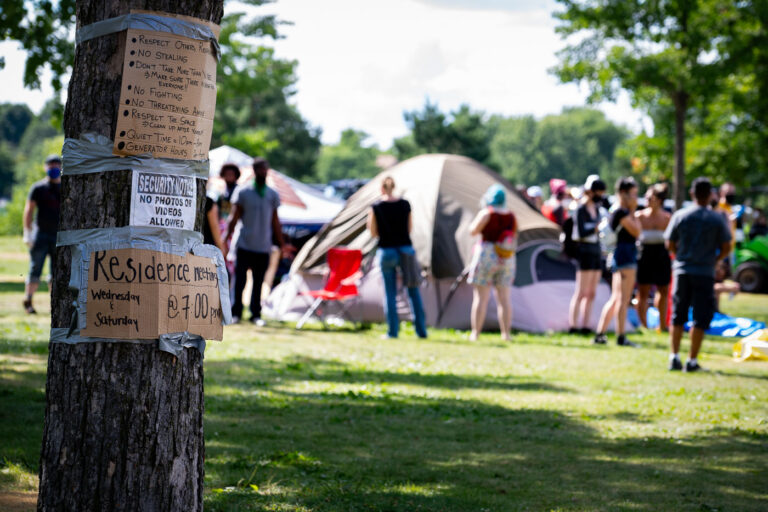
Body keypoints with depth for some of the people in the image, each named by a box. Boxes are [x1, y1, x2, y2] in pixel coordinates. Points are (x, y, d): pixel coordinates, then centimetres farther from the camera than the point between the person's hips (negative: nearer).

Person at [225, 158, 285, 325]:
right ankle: (235, 312, 7)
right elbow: (234, 216, 0)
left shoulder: (273, 195, 10)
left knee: (258, 282, 5)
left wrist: (281, 244, 14)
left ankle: (256, 314, 12)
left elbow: (275, 222, 15)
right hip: (244, 244, -2)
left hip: (263, 247, 2)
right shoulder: (242, 191, 1)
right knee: (239, 280, -2)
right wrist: (227, 235, -11)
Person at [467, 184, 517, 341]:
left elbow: (473, 231, -9)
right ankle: (506, 334, 6)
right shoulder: (511, 216, 7)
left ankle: (475, 333, -5)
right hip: (507, 258, 5)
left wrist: (477, 219, 7)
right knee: (504, 297, 8)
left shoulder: (486, 213, -10)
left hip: (486, 256, -5)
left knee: (481, 296, -3)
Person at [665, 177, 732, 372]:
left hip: (681, 270, 2)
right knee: (701, 317, 3)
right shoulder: (717, 220, -4)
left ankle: (674, 357, 7)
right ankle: (692, 361, 0)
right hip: (705, 272, -2)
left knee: (678, 317, 11)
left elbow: (670, 244, 4)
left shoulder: (679, 216, 0)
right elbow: (726, 248, -2)